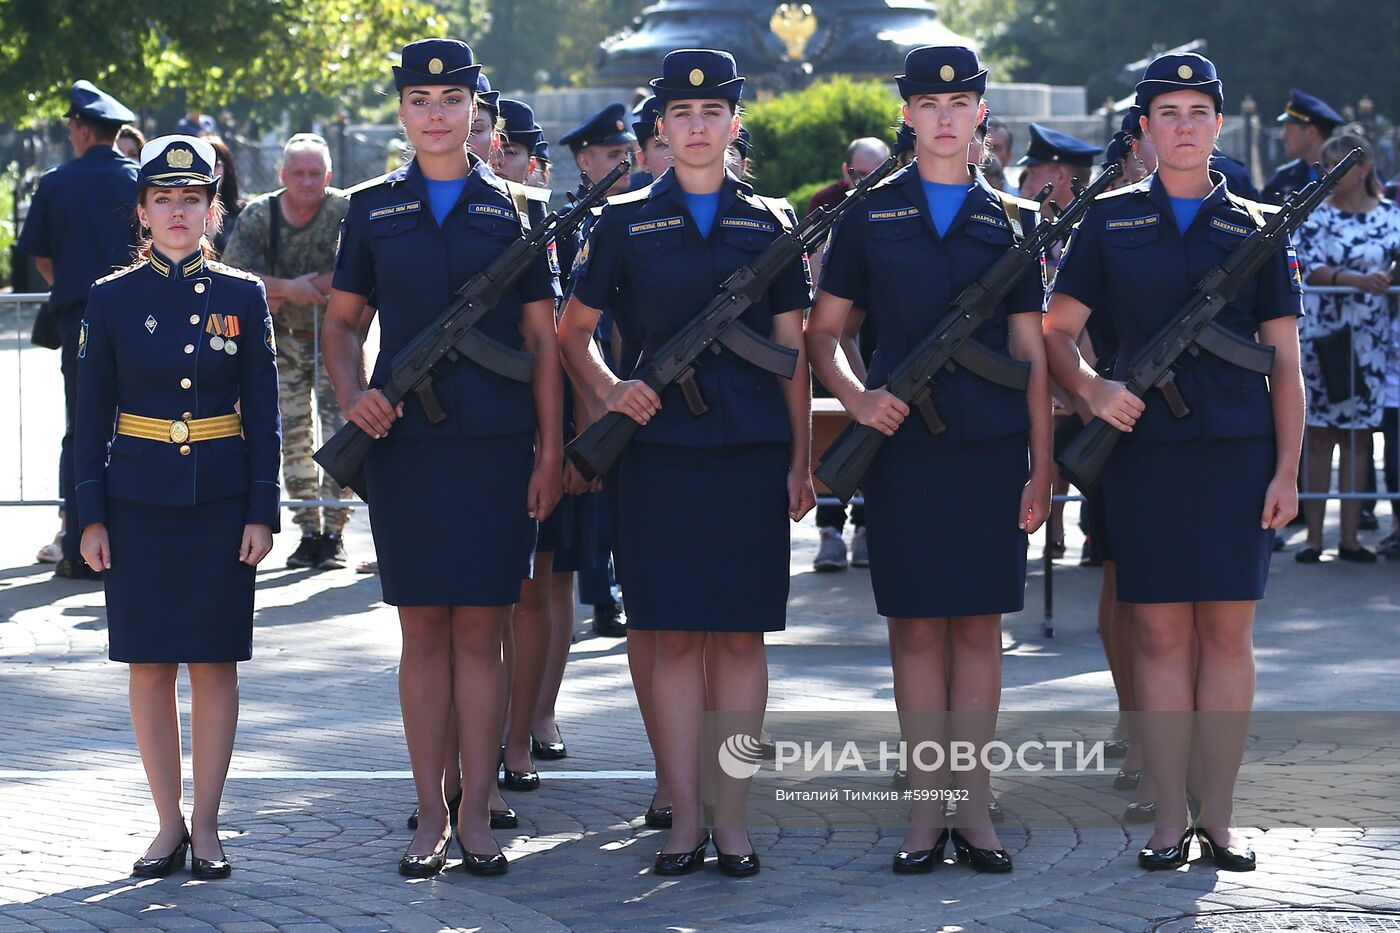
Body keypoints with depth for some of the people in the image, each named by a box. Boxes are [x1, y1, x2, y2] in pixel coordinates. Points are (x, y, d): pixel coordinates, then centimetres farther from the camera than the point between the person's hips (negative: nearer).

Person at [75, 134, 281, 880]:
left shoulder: (242, 298, 2)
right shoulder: (113, 300, 2)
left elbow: (263, 416, 3)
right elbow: (92, 418, 3)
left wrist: (262, 512, -4)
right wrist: (91, 516, -2)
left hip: (220, 501, 0)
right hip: (139, 501, 0)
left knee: (214, 663, 2)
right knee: (149, 665, 3)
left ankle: (206, 825, 10)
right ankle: (169, 825, 12)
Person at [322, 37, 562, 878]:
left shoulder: (511, 209, 6)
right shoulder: (373, 209, 9)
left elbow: (543, 336, 5)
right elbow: (341, 321, 13)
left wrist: (550, 451, -1)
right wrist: (352, 394, -7)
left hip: (497, 445, -1)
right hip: (404, 445, 1)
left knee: (481, 629, 0)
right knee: (423, 630, 3)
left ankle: (477, 816, 6)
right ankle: (431, 818, 10)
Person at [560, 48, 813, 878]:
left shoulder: (769, 223, 9)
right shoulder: (626, 223, 6)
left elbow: (792, 350, 9)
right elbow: (574, 328, 12)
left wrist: (801, 462, 6)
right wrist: (607, 391, -6)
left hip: (752, 454, 1)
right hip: (660, 449, 0)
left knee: (743, 636, 1)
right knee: (673, 637, 0)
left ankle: (733, 817, 7)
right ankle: (685, 818, 5)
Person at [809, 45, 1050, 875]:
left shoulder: (1012, 219, 8)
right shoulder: (869, 215, 6)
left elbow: (1032, 351, 7)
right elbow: (822, 333, 8)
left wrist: (1042, 466, 2)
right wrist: (857, 399, -10)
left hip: (991, 444, 1)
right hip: (900, 442, -1)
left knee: (979, 622, 3)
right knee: (916, 624, 1)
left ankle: (973, 807, 9)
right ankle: (927, 809, 7)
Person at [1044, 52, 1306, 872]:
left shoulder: (1256, 228, 8)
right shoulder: (1111, 221, 8)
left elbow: (1285, 361, 6)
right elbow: (1057, 330, 9)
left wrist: (1287, 469, -1)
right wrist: (1092, 389, -10)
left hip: (1238, 451, 0)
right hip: (1143, 448, 0)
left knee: (1227, 633, 1)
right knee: (1160, 634, 0)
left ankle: (1219, 816, 8)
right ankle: (1171, 819, 5)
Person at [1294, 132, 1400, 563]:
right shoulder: (1315, 214, 1)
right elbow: (1311, 268, -10)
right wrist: (1358, 280, -25)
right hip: (1322, 333, -1)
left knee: (1360, 434, 4)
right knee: (1319, 433, -1)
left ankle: (1350, 536, 9)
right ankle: (1314, 535, 3)